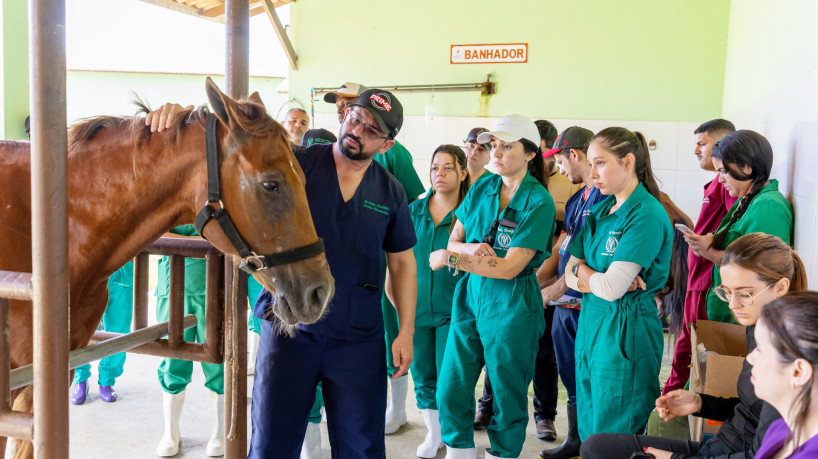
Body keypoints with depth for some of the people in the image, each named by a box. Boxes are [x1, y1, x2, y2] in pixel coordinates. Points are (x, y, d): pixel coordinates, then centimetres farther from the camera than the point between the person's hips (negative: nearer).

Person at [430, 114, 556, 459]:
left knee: (507, 396, 9)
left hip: (512, 305, -5)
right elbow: (454, 240, 8)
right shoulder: (481, 188, 5)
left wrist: (450, 258, -19)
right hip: (471, 294, 5)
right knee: (450, 389, 8)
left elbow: (510, 267, -18)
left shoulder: (539, 202, -13)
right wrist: (469, 249, -16)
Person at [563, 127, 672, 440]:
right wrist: (599, 280, -12)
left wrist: (583, 271, -3)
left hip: (625, 330, -7)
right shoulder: (600, 210, 9)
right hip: (590, 322, 7)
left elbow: (611, 289, -22)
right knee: (588, 429, 15)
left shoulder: (646, 215, -15)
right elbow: (570, 276, 7)